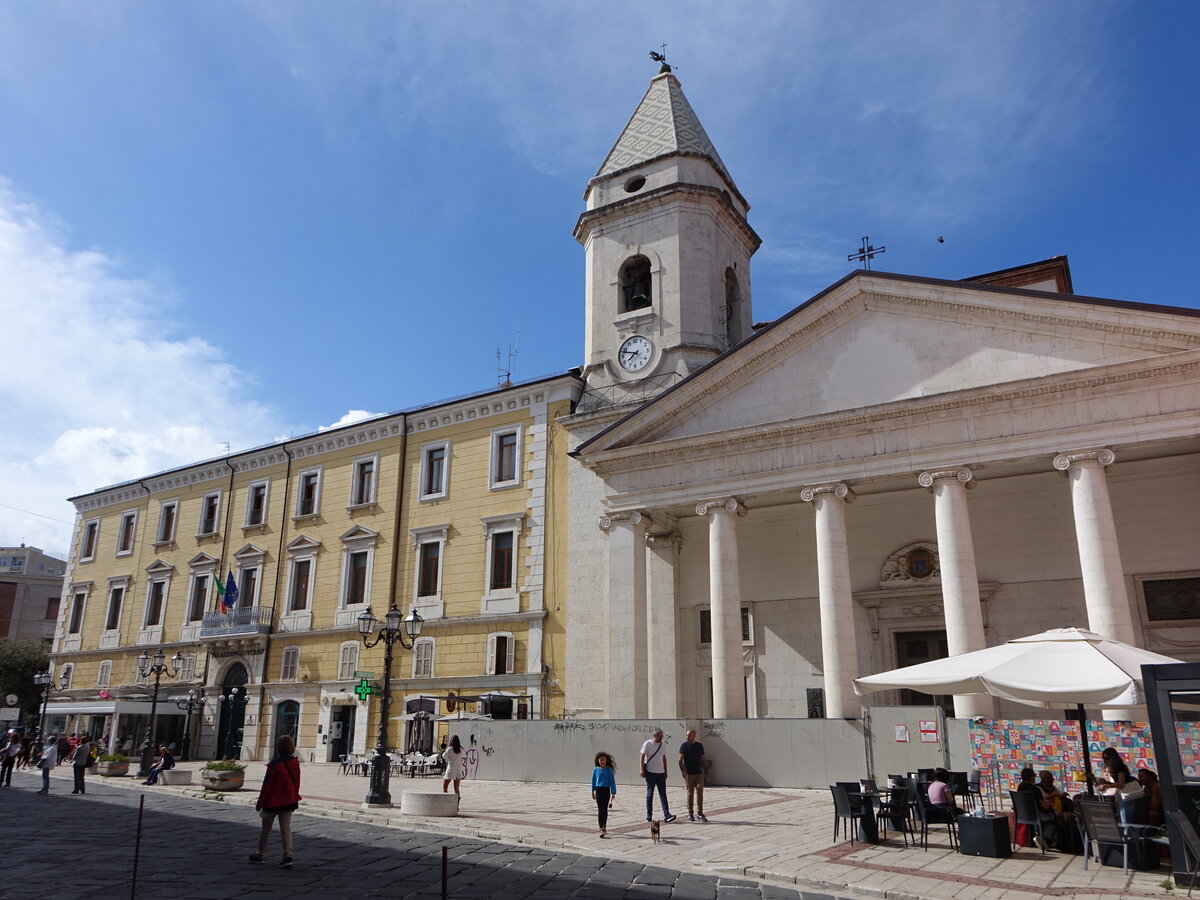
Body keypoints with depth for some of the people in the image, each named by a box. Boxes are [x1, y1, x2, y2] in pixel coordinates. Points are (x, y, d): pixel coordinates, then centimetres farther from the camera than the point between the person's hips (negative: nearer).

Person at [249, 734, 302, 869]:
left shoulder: (274, 764, -16)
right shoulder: (295, 762, -2)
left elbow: (266, 784, -12)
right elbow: (297, 782, 7)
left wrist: (260, 803, -2)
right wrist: (294, 799, 19)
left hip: (272, 801, -4)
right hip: (289, 801, 4)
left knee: (266, 828, 14)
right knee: (286, 828, 3)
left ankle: (261, 854, 26)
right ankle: (288, 855, -9)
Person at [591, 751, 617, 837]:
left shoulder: (609, 770, -2)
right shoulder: (595, 770, 0)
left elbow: (612, 781, 2)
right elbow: (593, 781, 9)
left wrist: (613, 792, 0)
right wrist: (593, 792, 12)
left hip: (606, 790, 0)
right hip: (598, 790, 0)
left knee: (605, 809, 7)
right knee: (600, 809, -4)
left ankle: (604, 827, 23)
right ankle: (602, 829, -5)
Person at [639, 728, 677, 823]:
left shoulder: (662, 745, 12)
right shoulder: (647, 744, -5)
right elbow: (642, 757, -6)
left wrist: (665, 771, 17)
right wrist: (642, 770, -14)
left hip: (661, 773, 4)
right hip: (650, 773, -4)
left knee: (663, 794, -2)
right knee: (650, 795, 4)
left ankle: (667, 815, -8)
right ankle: (649, 816, 11)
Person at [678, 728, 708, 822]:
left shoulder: (699, 745, 8)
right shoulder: (684, 745, -1)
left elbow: (703, 759, 15)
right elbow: (680, 760, -5)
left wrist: (706, 771, 9)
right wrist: (683, 772, -15)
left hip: (699, 773, 2)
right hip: (689, 774, -2)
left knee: (700, 792, -5)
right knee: (690, 794, 3)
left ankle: (700, 813, 3)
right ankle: (690, 814, 12)